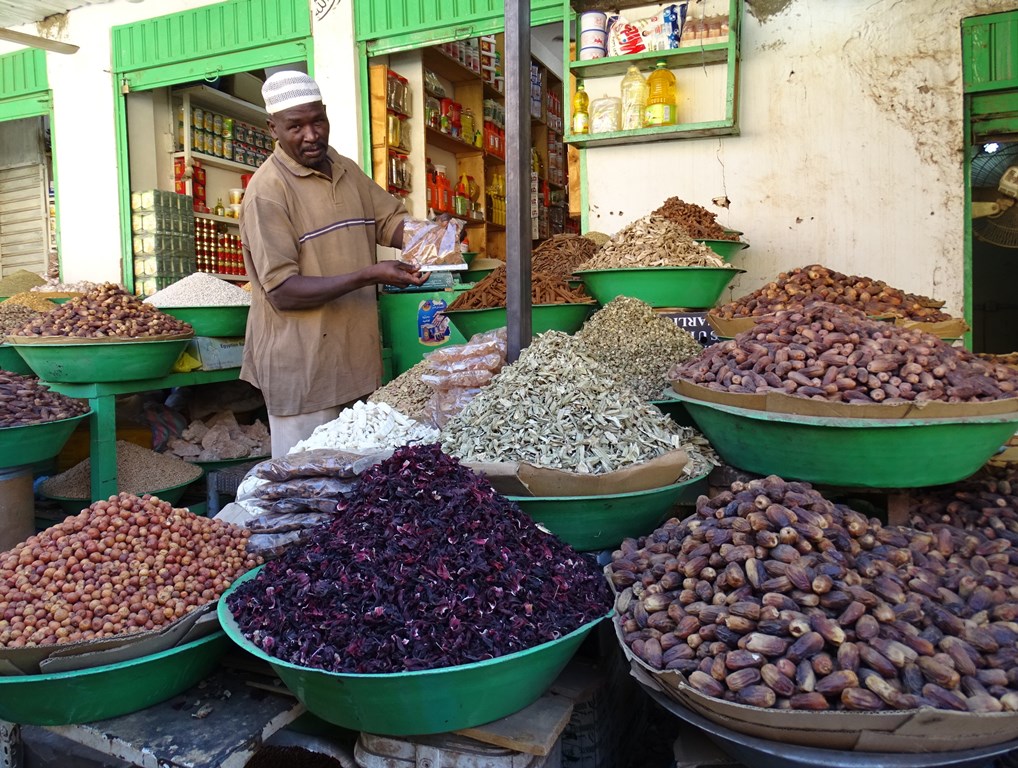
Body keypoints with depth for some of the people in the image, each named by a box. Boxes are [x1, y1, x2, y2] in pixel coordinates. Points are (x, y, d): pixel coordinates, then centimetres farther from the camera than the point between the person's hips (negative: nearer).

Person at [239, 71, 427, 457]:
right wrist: (369, 276, -24)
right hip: (302, 367, -6)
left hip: (356, 356, 7)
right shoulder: (267, 189, -12)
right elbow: (282, 292, -17)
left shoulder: (348, 171, 11)